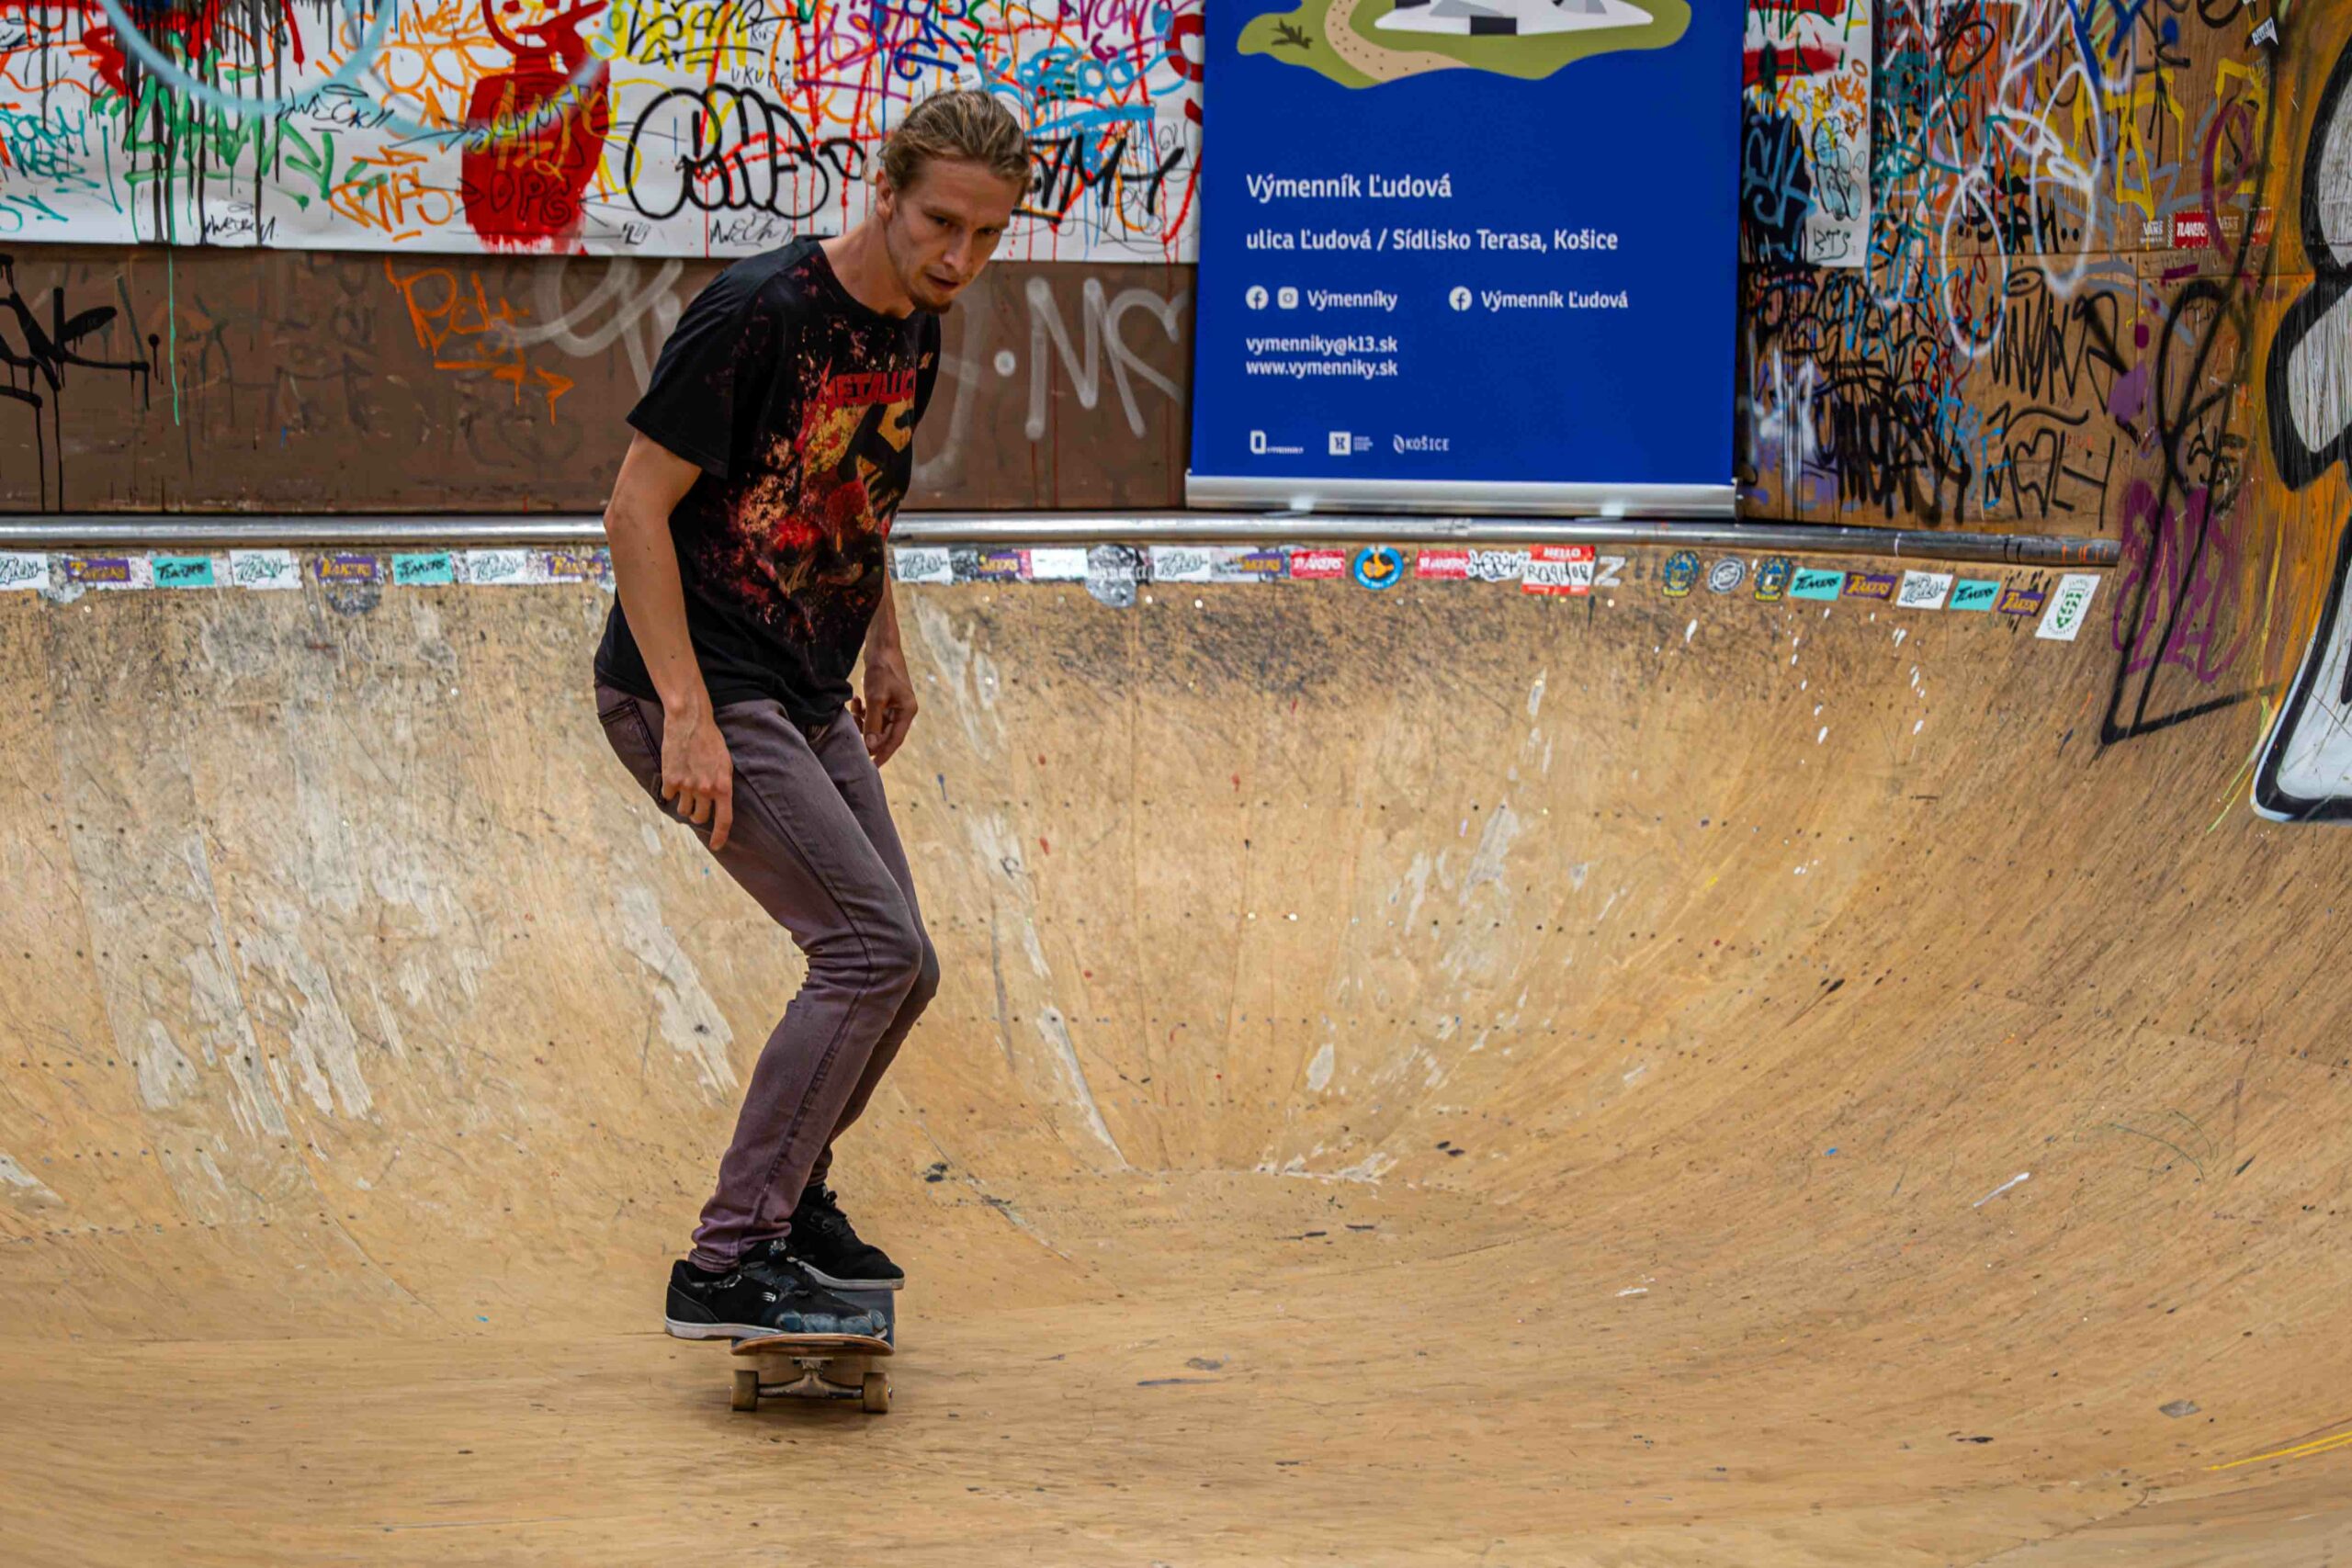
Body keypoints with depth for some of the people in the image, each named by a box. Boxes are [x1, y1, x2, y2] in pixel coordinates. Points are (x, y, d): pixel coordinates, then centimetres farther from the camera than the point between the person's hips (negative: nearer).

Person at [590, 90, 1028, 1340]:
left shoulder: (917, 334, 6)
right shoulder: (758, 312, -20)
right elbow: (636, 508, -20)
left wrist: (884, 646, 20)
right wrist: (689, 716, -24)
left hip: (808, 699, 9)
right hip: (697, 689, -9)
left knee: (895, 967, 11)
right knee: (872, 946, -17)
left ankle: (784, 1195, 34)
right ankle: (724, 1269, -13)